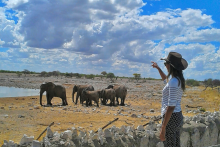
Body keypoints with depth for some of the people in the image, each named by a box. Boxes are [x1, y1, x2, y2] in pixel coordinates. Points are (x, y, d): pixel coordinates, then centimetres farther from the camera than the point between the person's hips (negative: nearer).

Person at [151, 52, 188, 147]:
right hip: (178, 116, 10)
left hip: (171, 118, -10)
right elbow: (166, 80, 35)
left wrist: (163, 128, -23)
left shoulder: (173, 81, -21)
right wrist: (158, 68, 32)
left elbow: (171, 106, -25)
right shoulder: (179, 79, 9)